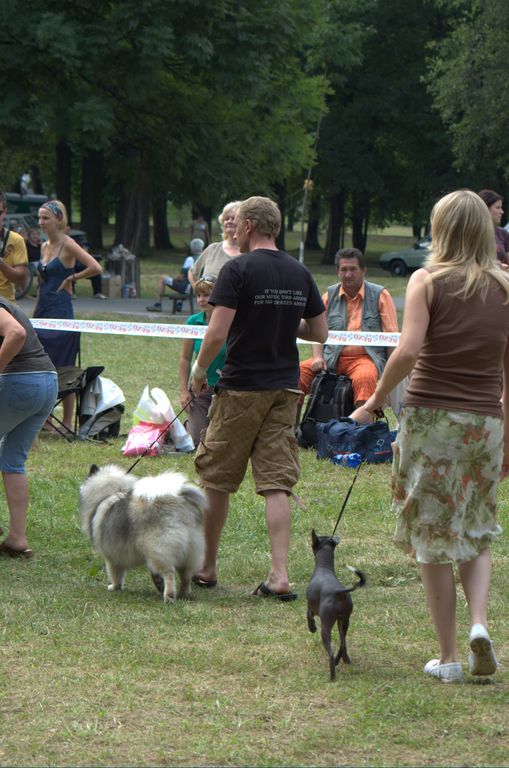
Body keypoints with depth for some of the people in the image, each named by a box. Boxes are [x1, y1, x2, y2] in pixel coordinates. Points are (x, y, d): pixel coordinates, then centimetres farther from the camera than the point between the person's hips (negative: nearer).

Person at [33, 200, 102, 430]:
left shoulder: (67, 245, -10)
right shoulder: (45, 246, 13)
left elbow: (95, 267, -22)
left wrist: (70, 279, -11)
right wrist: (34, 313, 18)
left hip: (61, 314, -8)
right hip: (43, 312, 8)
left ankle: (67, 423, 2)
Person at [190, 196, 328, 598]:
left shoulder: (239, 269, -12)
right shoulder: (300, 273, 6)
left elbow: (217, 333, -17)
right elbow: (320, 332, 12)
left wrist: (199, 372, -1)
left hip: (241, 387, -5)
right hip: (285, 388, 5)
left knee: (217, 480, 10)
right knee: (277, 483, 1)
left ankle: (207, 567, 20)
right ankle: (280, 575, -8)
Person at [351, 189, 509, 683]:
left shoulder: (428, 281, -4)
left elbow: (408, 350, -16)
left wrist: (374, 403, -5)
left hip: (431, 418, -3)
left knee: (433, 538, 6)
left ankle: (447, 657, 8)